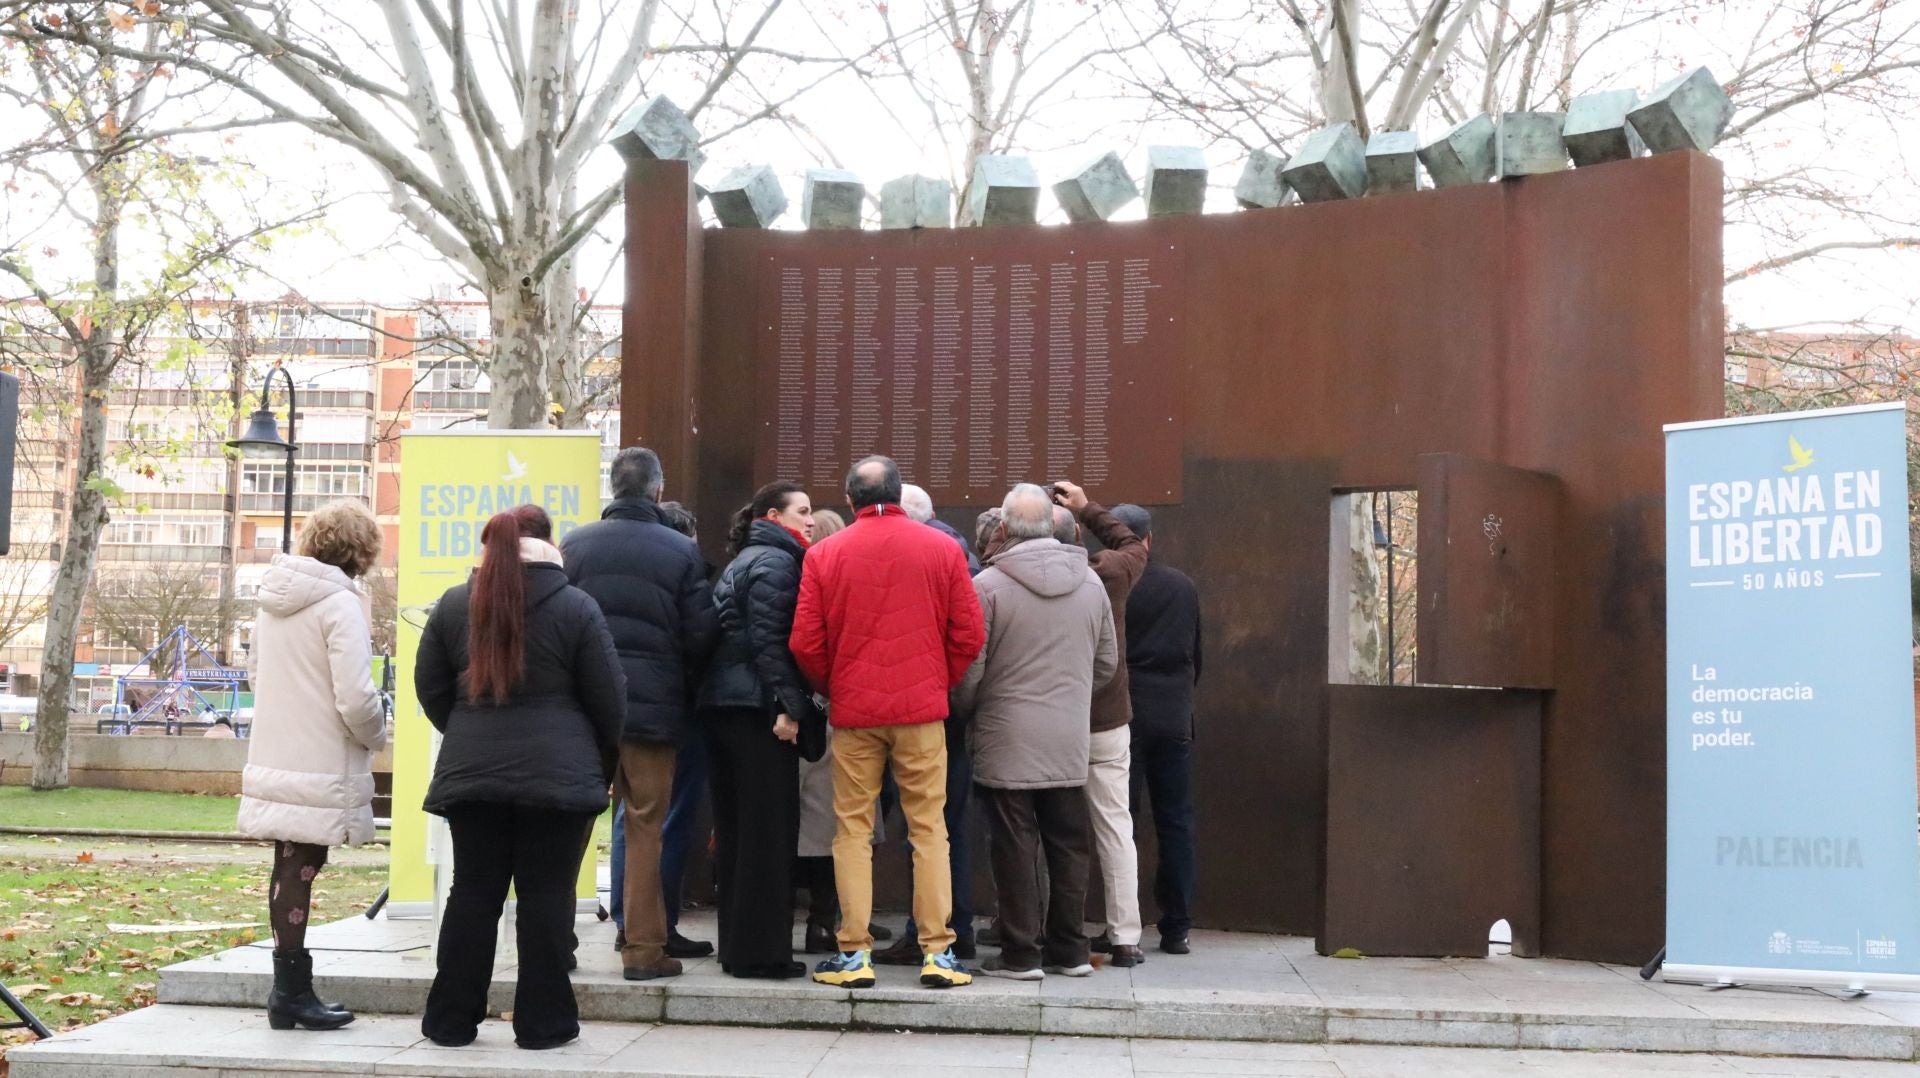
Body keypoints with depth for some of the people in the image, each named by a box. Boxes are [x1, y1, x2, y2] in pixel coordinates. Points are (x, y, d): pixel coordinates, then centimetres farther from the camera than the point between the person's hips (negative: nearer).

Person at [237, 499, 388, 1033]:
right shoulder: (341, 603, -15)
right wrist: (375, 735, -1)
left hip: (275, 761, 7)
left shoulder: (273, 598, 10)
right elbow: (356, 699, -19)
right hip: (321, 768, -7)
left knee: (291, 869, 13)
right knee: (299, 870, -2)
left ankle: (291, 989, 20)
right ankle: (291, 993, 5)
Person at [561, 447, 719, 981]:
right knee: (645, 829, 5)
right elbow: (702, 636, -4)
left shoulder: (574, 545, 1)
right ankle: (644, 947, 7)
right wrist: (684, 692, 13)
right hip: (654, 706, -2)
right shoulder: (681, 551, -4)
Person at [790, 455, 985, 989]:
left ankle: (854, 954, 5)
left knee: (853, 829, 7)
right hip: (922, 709, 0)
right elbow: (969, 635, 1)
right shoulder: (942, 549, 2)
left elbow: (805, 644, -1)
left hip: (853, 710, 0)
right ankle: (937, 952, 3)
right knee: (929, 828, 5)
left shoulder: (824, 554, 1)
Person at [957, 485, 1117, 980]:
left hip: (1007, 741, -4)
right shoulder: (1090, 582, 5)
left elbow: (968, 670, -7)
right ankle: (1069, 949, 18)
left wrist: (966, 713, 12)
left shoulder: (987, 585, -10)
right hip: (1070, 740, 4)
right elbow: (1107, 663, 12)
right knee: (1068, 845, 12)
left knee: (1015, 847, 2)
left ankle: (1020, 953, 6)